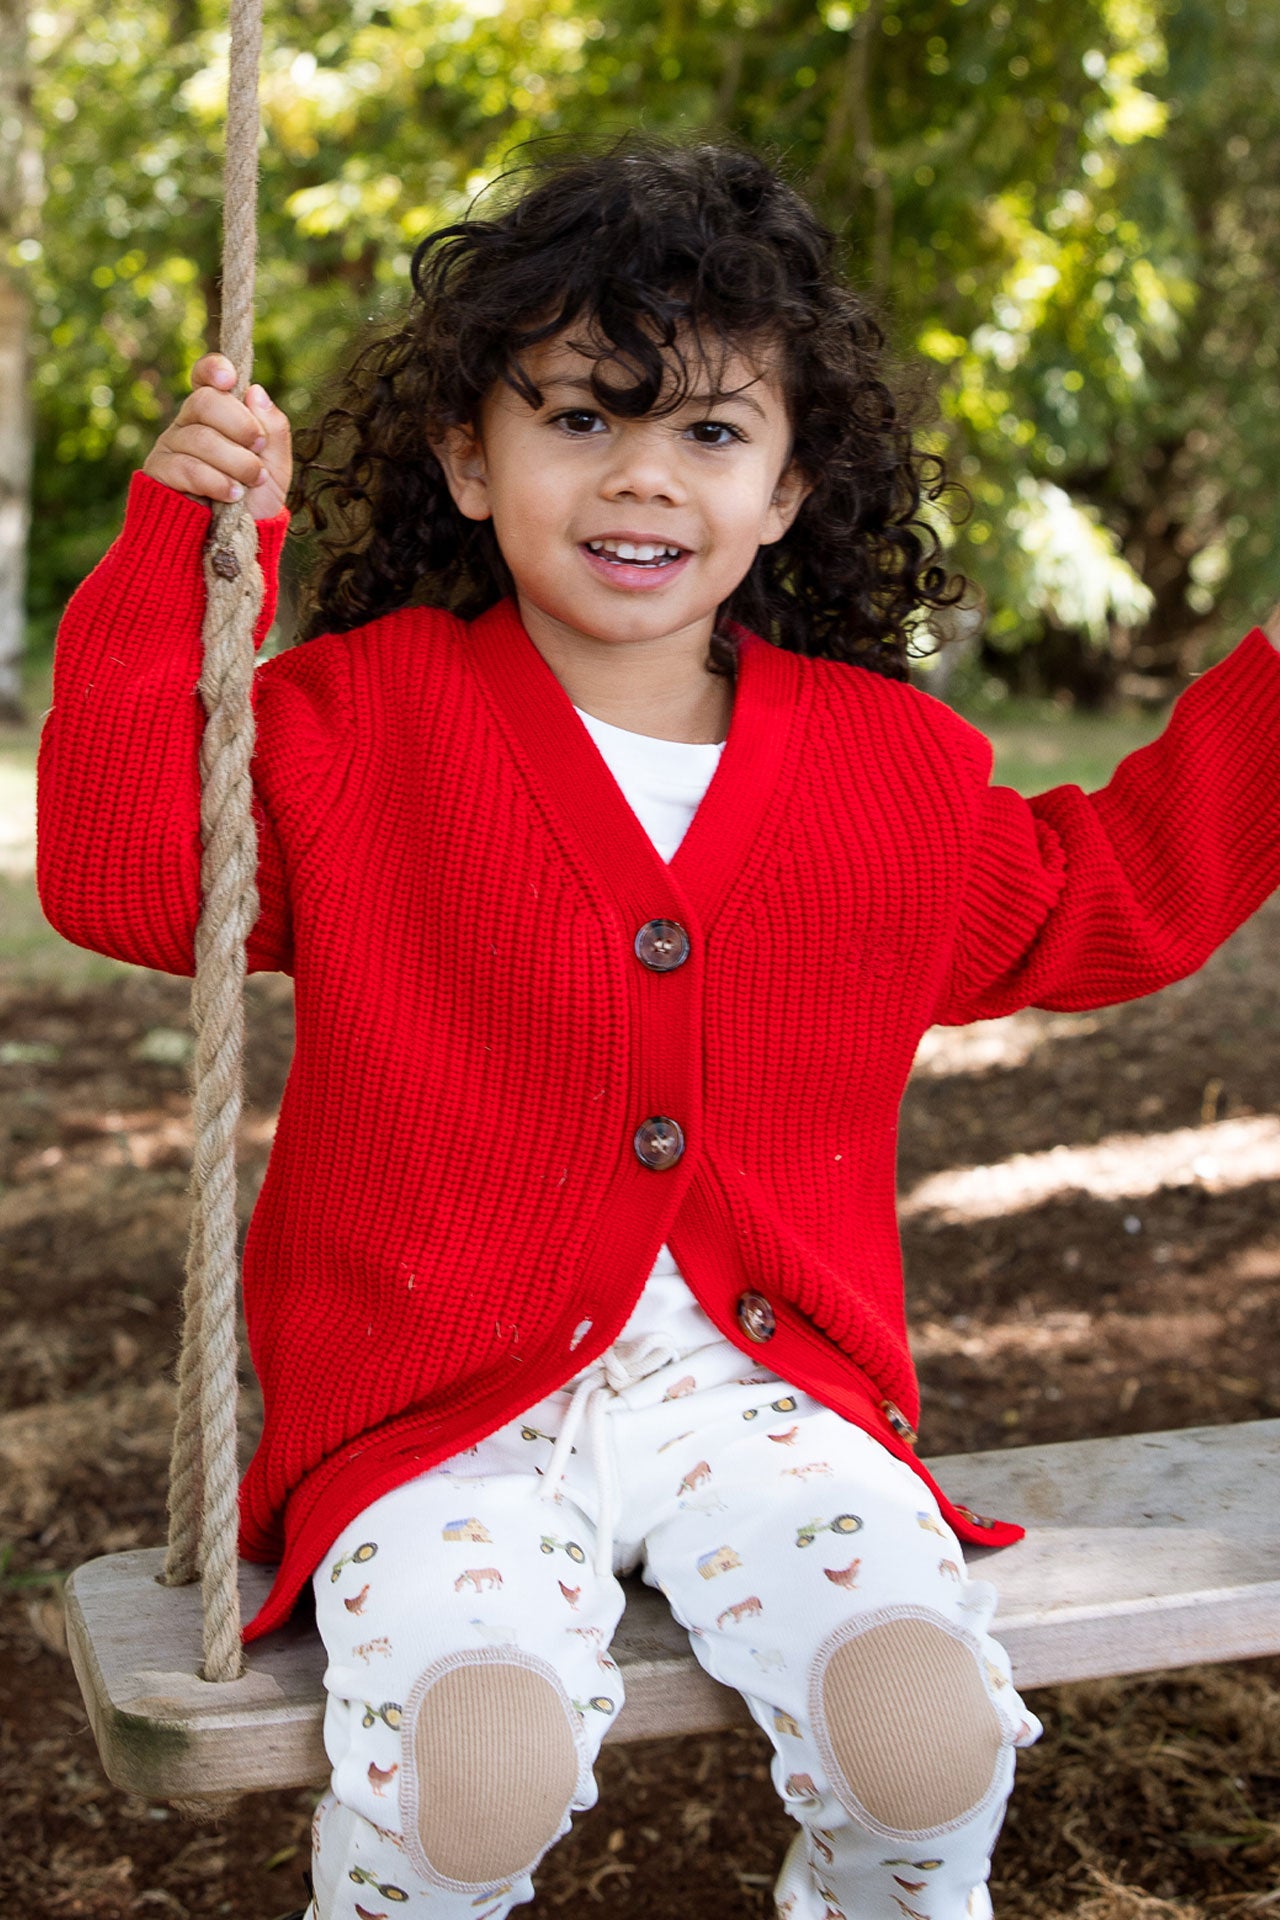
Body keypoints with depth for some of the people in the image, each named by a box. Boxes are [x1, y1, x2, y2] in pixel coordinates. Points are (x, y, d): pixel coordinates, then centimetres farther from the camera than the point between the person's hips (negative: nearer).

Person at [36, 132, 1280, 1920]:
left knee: (932, 1736, -18)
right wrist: (182, 544, -14)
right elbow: (131, 874, -9)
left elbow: (1100, 904, 21)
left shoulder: (894, 763, 8)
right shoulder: (367, 717, 0)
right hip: (444, 1397, -2)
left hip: (760, 1375, 3)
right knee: (479, 1771, -27)